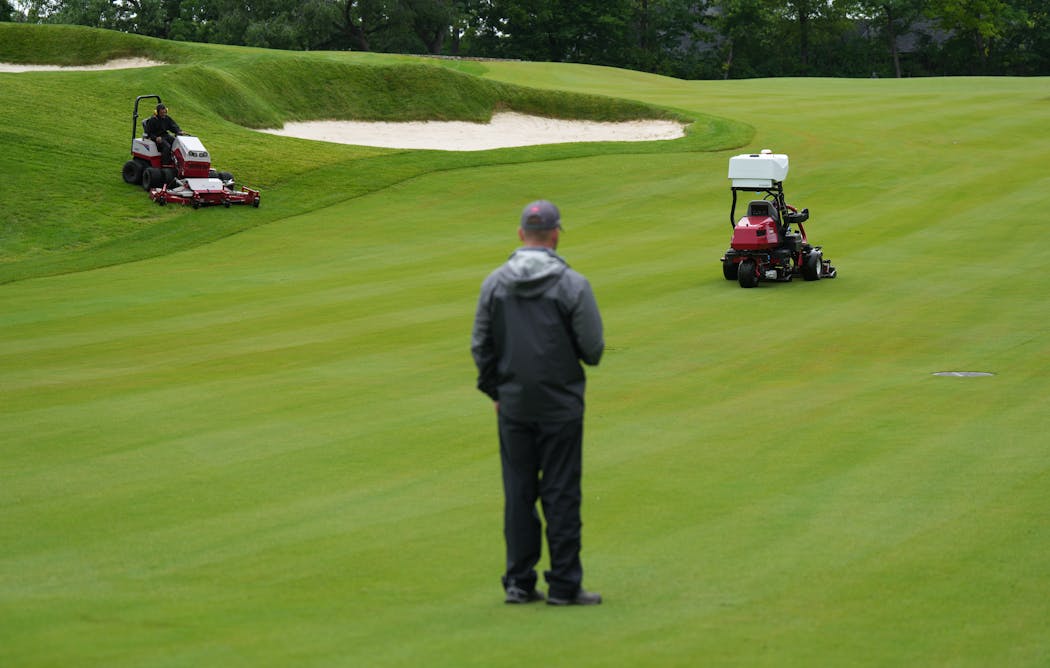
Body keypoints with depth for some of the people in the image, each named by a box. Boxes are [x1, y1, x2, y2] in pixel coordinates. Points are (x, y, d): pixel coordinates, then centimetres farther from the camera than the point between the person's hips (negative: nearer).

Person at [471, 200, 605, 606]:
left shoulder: (494, 284, 1)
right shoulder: (572, 285, -10)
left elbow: (481, 346, 6)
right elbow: (593, 347, -8)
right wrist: (583, 356, 15)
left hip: (513, 405, 3)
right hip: (560, 404, -3)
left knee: (518, 493, 9)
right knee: (561, 494, 1)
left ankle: (518, 582, 11)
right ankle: (564, 585, 3)